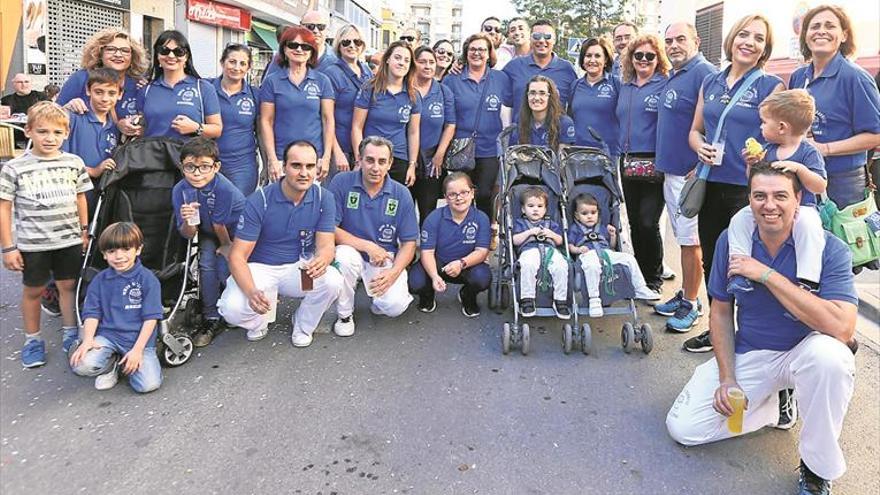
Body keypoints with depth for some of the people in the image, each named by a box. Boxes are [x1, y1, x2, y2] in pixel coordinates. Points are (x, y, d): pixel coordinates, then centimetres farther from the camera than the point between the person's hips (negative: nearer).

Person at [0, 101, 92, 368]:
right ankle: (33, 339, 27)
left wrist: (84, 232, 11)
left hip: (69, 240, 2)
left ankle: (70, 333, 27)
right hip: (32, 244, -1)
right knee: (33, 290, 12)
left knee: (68, 286, 11)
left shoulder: (74, 163, 1)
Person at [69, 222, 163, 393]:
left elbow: (150, 318, -8)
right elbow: (92, 313, 4)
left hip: (138, 339, -2)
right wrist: (88, 340, -14)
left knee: (149, 384, -21)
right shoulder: (100, 280, 6)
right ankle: (110, 366, 7)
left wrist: (137, 349, -15)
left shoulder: (148, 279, -6)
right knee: (80, 365, -27)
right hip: (107, 336, 2)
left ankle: (127, 363, 12)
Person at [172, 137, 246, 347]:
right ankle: (212, 320, -4)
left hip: (237, 229, -3)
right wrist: (188, 222, -38)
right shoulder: (179, 191, -21)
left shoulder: (224, 189, -36)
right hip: (208, 232, 3)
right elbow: (188, 234, -17)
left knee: (225, 269, -18)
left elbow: (219, 225, -21)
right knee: (206, 264, -18)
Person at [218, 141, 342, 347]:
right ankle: (260, 321, 11)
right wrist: (251, 292, -36)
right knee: (233, 309, -30)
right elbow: (237, 256, -17)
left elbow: (325, 245, -11)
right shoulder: (259, 201, -17)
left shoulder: (324, 198, -9)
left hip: (301, 267, 2)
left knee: (332, 282, -29)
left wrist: (322, 260, -39)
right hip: (260, 268, -2)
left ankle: (303, 325, 3)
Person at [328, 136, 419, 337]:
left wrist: (393, 273, -20)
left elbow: (409, 243, -3)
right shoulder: (341, 183, -11)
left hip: (386, 260, 0)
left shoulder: (401, 194, -6)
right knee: (346, 256, -36)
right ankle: (344, 314, -8)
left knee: (395, 306, -24)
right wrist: (367, 246, -21)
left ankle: (378, 299, 17)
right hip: (351, 252, 0)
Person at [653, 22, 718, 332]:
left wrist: (698, 169, -25)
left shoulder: (704, 73, -13)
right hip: (672, 170, 10)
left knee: (690, 240, -2)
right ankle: (686, 294, 27)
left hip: (690, 173, -9)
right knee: (682, 238, 16)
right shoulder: (674, 77, 16)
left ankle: (691, 305, 8)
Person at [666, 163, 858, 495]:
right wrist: (727, 378, -7)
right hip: (746, 354, 3)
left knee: (829, 355, -39)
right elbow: (721, 311, 2)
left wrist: (768, 275, -31)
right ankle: (774, 404, 16)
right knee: (683, 428, -7)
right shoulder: (732, 240, -8)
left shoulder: (829, 249, -18)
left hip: (803, 353, -3)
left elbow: (842, 328, -32)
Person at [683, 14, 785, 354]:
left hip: (749, 190, -5)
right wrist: (700, 147, -5)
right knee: (712, 261, 13)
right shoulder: (710, 83, 11)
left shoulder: (772, 86, -3)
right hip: (712, 186, 5)